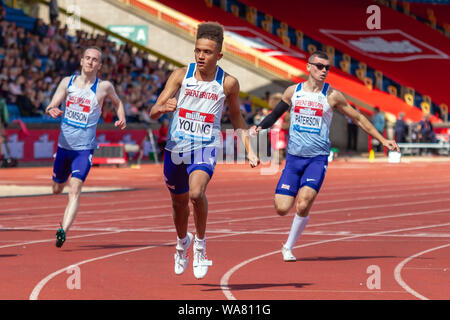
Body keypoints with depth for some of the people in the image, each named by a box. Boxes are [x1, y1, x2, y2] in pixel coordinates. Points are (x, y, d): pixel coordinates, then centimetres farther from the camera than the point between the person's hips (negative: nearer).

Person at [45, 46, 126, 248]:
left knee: (75, 189, -20)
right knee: (57, 189, 17)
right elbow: (50, 107, -3)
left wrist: (122, 119, -2)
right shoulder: (67, 82, 2)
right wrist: (52, 110, -27)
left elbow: (117, 102, 17)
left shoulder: (104, 87, -3)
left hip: (84, 148, -4)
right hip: (64, 146, 4)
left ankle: (63, 231, -28)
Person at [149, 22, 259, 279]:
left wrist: (250, 151, 7)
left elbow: (236, 117, 12)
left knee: (196, 192, -29)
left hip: (205, 147, -2)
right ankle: (183, 242, 50)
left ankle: (201, 243, -5)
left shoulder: (228, 83, -6)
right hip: (176, 147, 2)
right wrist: (163, 107, -32)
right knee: (179, 201, 18)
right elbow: (153, 112, -8)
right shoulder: (181, 75, -6)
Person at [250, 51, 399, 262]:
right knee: (282, 209, -7)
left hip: (318, 158, -2)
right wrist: (259, 127, 2)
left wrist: (382, 140, 7)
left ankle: (288, 247, 0)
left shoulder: (332, 96, -1)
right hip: (293, 157, 2)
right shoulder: (293, 91, 6)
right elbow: (275, 114, 20)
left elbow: (358, 118, 8)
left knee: (303, 205, -20)